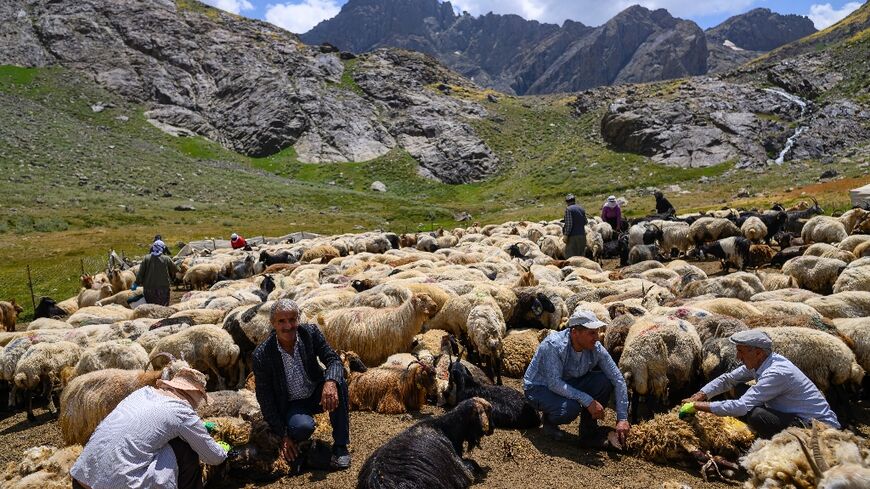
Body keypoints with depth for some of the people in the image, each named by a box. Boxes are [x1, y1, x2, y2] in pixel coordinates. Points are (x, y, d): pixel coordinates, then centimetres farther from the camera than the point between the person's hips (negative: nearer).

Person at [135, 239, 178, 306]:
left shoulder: (146, 258, 0)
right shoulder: (166, 259, -3)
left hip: (149, 288, 2)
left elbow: (140, 272, -2)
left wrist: (136, 283, 5)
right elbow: (175, 270, 8)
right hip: (163, 288, -2)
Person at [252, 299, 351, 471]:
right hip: (292, 405, -2)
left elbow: (334, 360, -15)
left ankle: (340, 446, -17)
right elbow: (265, 399, -12)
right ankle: (292, 445, 5)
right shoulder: (262, 355, -19)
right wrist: (283, 435, -13)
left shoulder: (311, 332, -13)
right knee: (303, 427, -35)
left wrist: (330, 382, -40)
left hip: (317, 394, 3)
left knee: (338, 382, -29)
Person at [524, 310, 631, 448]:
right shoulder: (554, 345, -31)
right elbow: (554, 383, -33)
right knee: (570, 408, -35)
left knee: (605, 381, -17)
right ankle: (549, 420, 1)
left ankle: (588, 431, -2)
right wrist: (587, 400, -36)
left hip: (568, 384, 6)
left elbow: (618, 380, -11)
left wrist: (622, 418, -16)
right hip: (539, 387, -6)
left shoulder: (596, 348, -16)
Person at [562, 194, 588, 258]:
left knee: (570, 255, -4)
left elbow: (569, 224, -16)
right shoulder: (581, 209, 12)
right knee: (581, 255, 14)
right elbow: (585, 222, 18)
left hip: (573, 236, -7)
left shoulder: (568, 209, -10)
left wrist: (566, 235, -15)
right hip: (582, 234, 7)